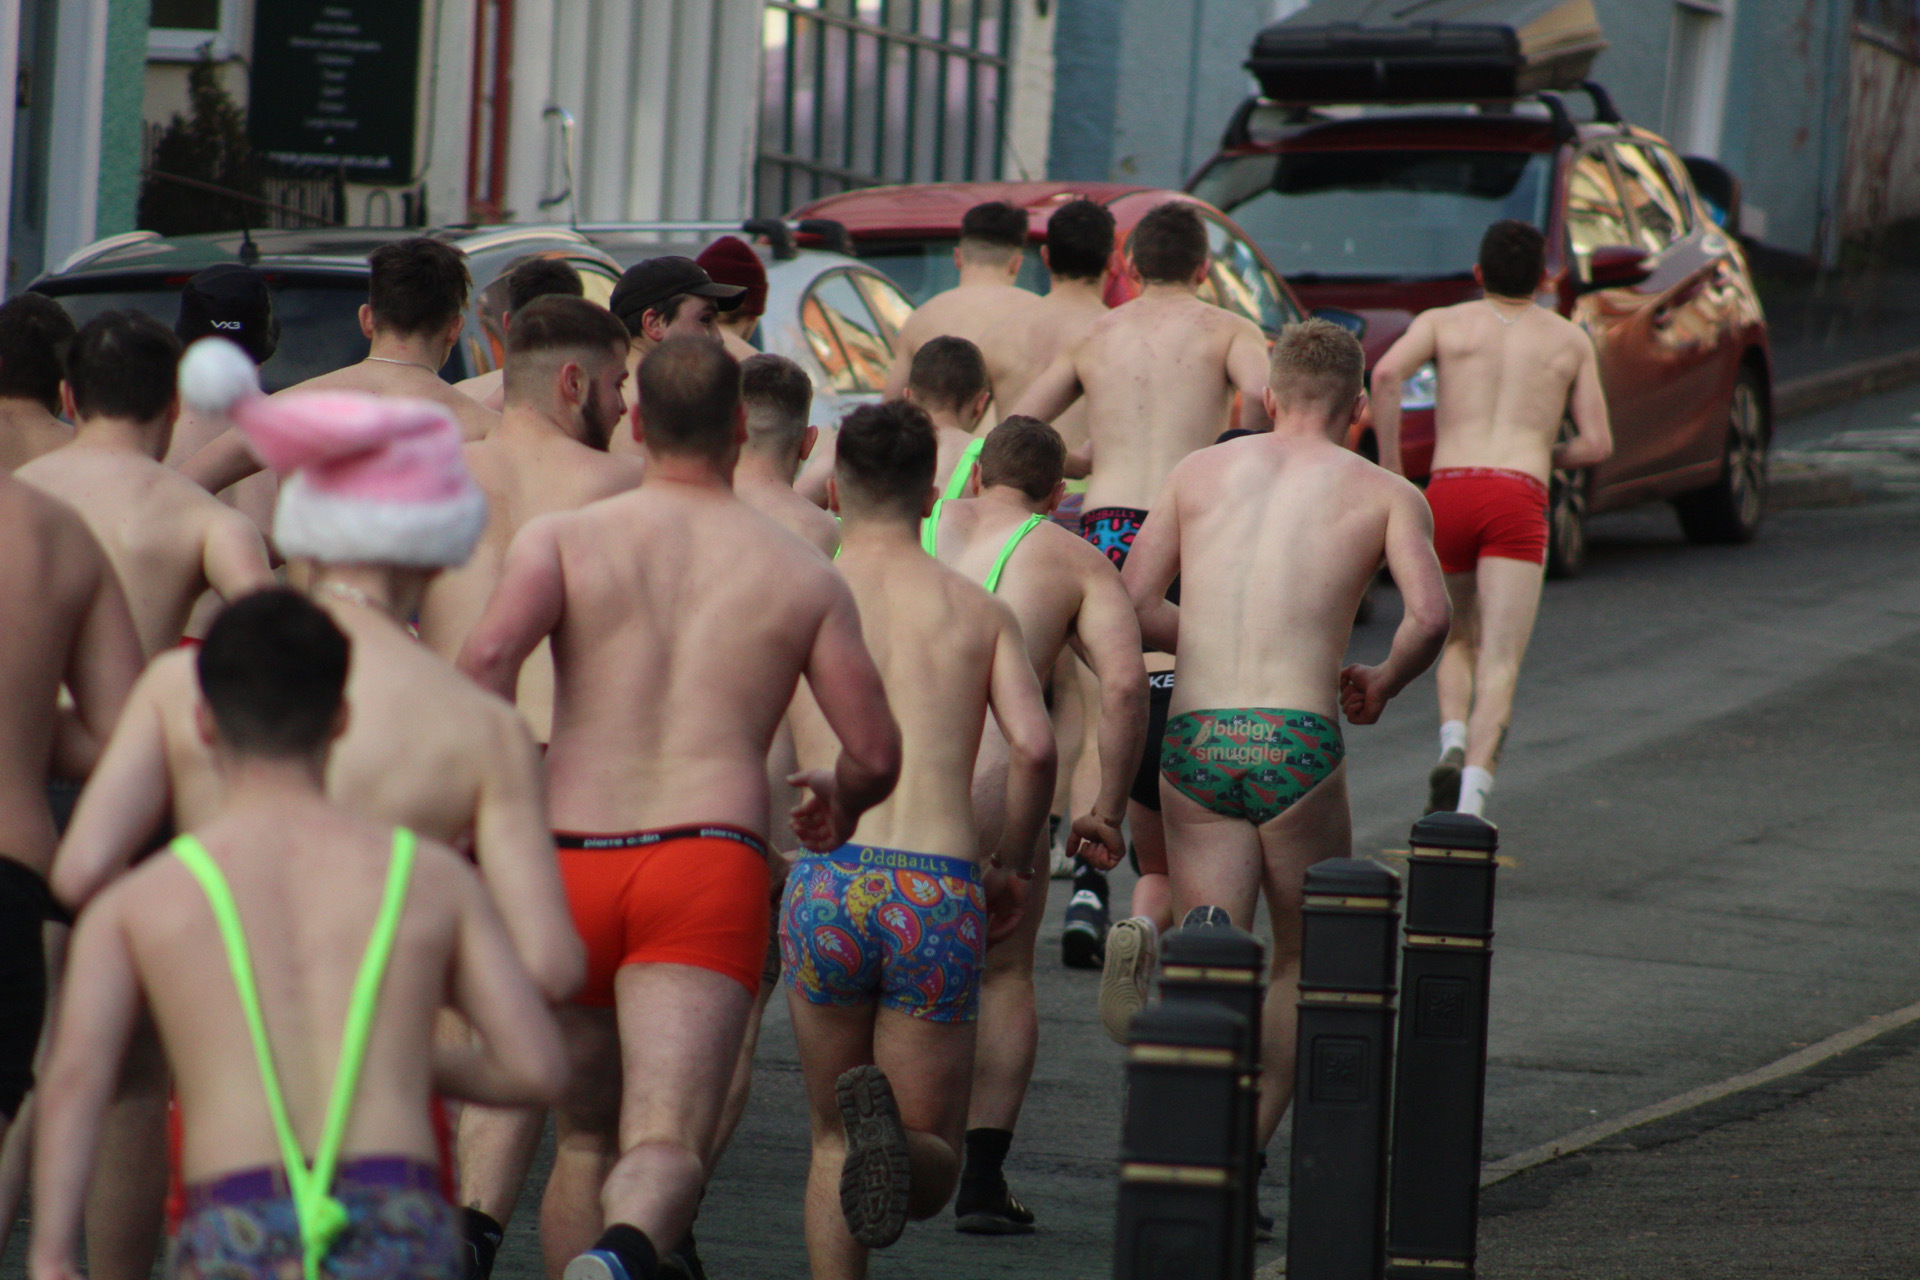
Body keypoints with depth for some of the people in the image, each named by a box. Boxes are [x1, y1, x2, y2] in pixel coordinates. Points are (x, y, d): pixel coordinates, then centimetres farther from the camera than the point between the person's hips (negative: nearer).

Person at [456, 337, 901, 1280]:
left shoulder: (562, 539, 9)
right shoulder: (804, 576, 13)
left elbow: (487, 655, -11)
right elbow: (876, 755, 12)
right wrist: (841, 804, 35)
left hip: (572, 861, 2)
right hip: (710, 864, -2)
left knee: (585, 1139, 22)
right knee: (665, 1147, -16)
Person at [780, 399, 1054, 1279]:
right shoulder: (980, 611, 12)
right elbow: (1033, 747, -3)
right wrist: (1013, 865, 13)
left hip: (830, 881, 0)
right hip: (940, 894, 0)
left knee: (831, 1141, 20)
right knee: (930, 1167, 8)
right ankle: (892, 1128, -27)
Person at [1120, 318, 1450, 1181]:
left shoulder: (1201, 471, 15)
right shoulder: (1386, 495, 8)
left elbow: (1132, 608, 10)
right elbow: (1429, 616, -8)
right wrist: (1382, 683, 12)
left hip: (1193, 739, 2)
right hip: (1297, 744, -2)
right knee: (1305, 960, 18)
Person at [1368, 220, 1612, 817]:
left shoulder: (1443, 322, 17)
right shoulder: (1571, 340, 19)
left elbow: (1387, 373, -3)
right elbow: (1597, 444, 15)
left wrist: (1389, 470, 1)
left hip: (1448, 493, 2)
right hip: (1518, 499, -1)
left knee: (1460, 643, 23)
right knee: (1498, 666, -9)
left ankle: (1453, 744, -5)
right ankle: (1473, 795, -31)